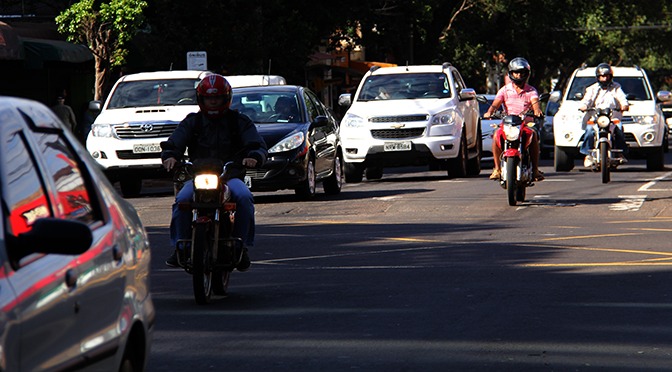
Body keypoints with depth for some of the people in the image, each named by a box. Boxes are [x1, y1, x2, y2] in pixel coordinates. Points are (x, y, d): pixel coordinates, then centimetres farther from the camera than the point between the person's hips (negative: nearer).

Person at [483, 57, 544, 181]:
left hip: (526, 124, -1)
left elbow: (535, 102, -10)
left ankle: (535, 168, -23)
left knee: (533, 135, -31)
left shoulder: (531, 91, 10)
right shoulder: (505, 90, 11)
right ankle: (497, 168, -17)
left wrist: (537, 110, -35)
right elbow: (496, 103, -4)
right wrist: (489, 112, -26)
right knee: (497, 135, -28)